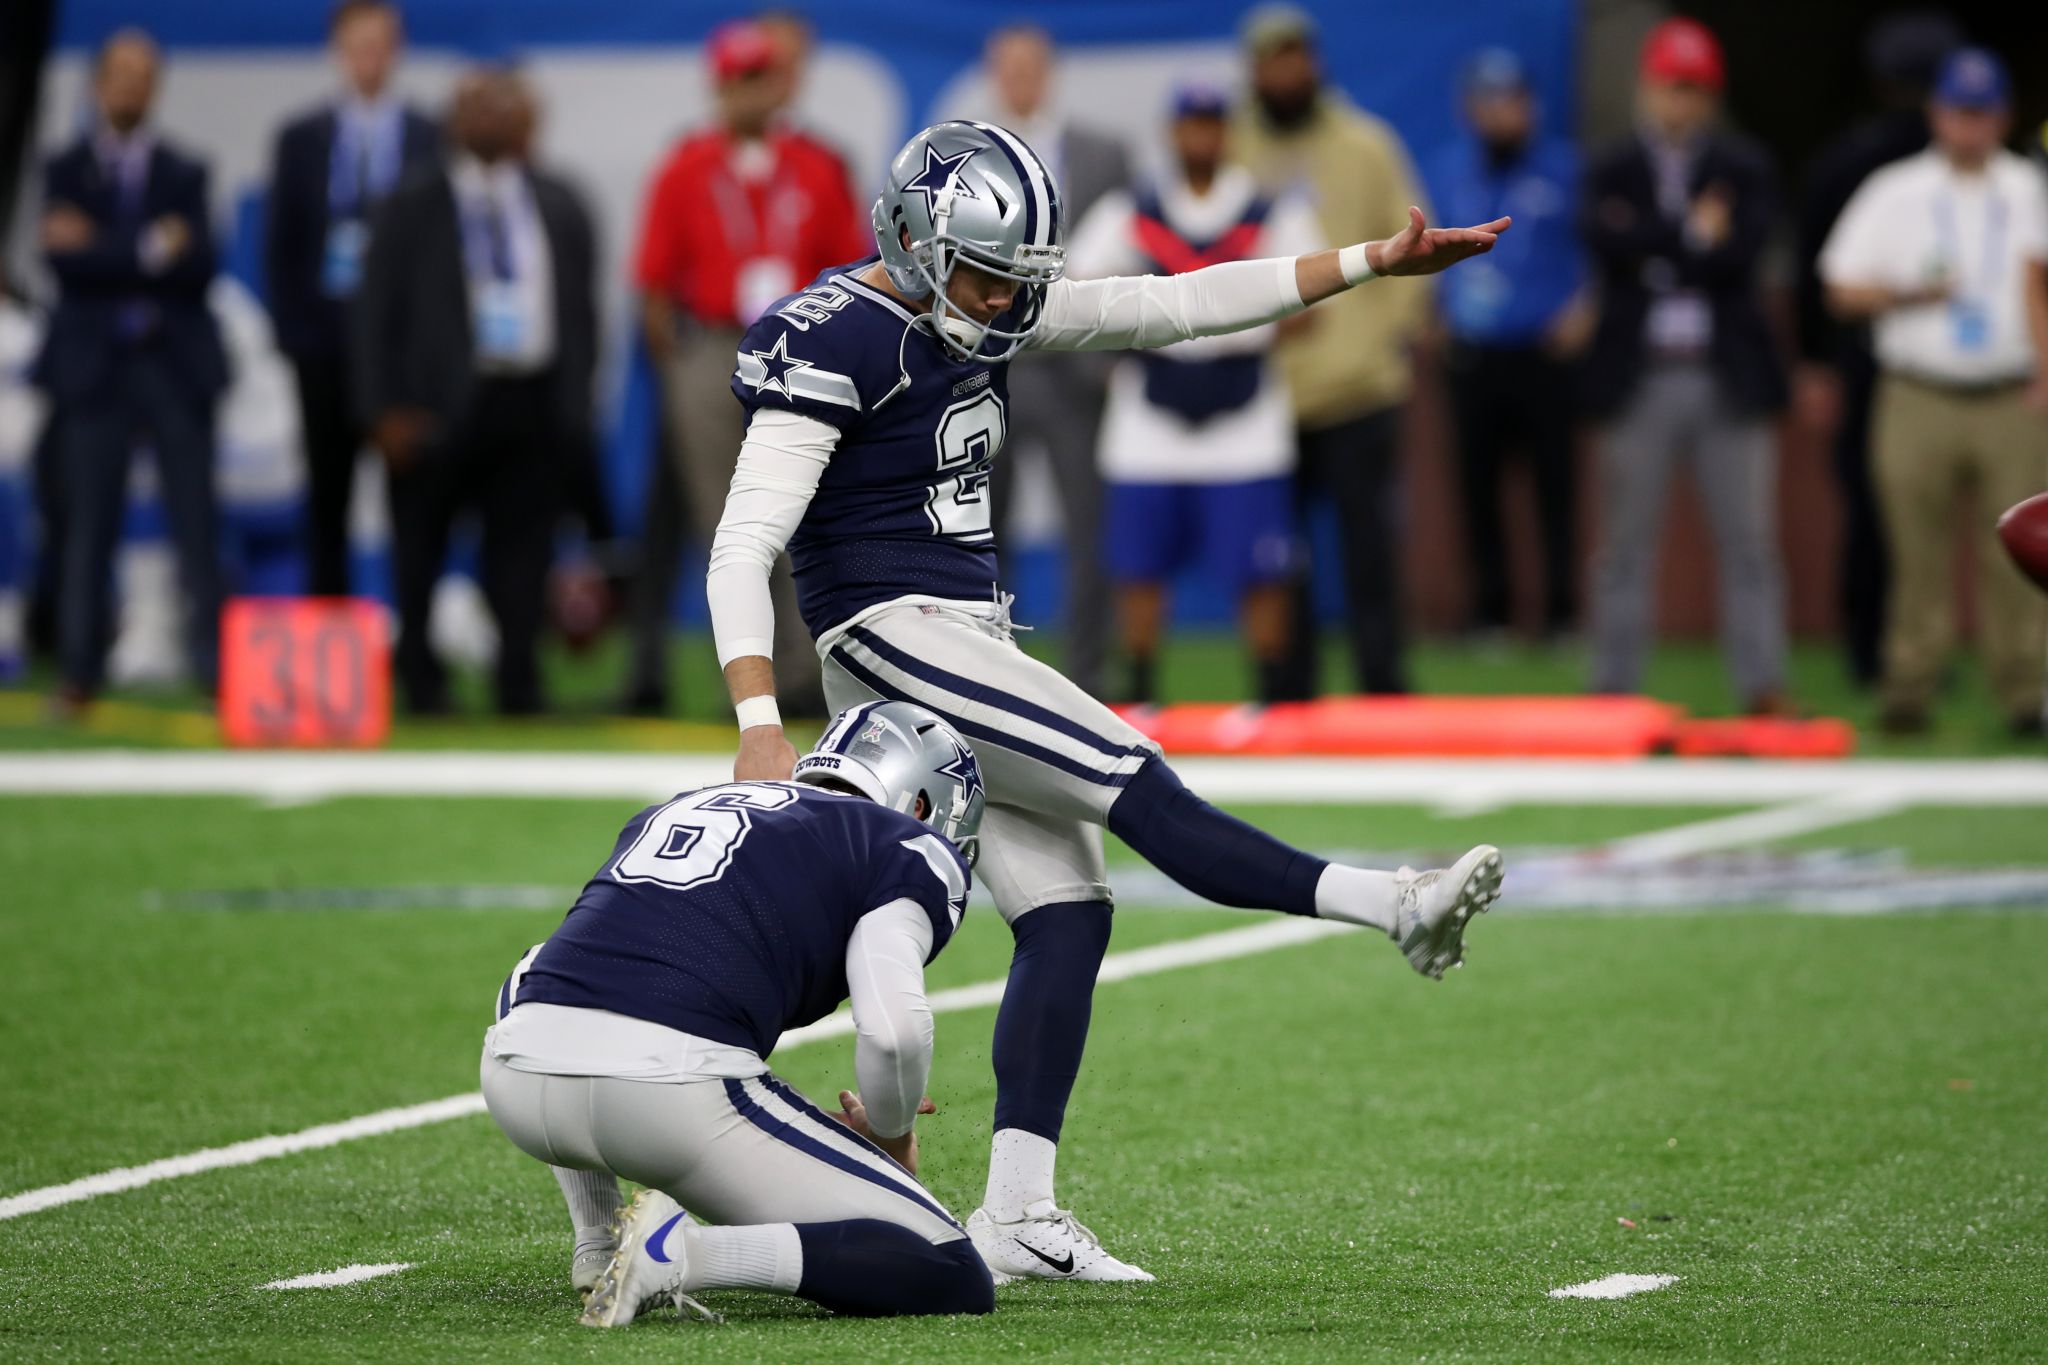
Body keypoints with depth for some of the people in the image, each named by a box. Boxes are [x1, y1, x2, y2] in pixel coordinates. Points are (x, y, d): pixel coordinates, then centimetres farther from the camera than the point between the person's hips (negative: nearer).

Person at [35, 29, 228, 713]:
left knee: (195, 521, -4)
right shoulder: (66, 170, 9)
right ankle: (80, 671, 4)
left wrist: (101, 251, -10)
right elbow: (62, 258, -6)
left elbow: (197, 265, -4)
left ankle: (213, 661, -3)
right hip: (93, 366, 0)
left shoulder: (184, 173, 10)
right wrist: (148, 252, -12)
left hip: (175, 365, 0)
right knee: (88, 523, -1)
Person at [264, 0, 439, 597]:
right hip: (325, 338, 1)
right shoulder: (302, 139, 9)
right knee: (327, 494, 4)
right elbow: (281, 243, 8)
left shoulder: (431, 140, 5)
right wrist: (290, 327, -1)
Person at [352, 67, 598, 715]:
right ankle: (419, 679, 22)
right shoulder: (412, 209, 1)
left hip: (535, 408, 2)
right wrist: (386, 412, -10)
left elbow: (583, 309, 14)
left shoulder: (561, 207, 11)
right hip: (439, 407, -2)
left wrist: (577, 396, 5)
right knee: (419, 548, 8)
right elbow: (375, 316, -2)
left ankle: (519, 685, 3)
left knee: (522, 549, 0)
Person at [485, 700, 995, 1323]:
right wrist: (892, 1137, 19)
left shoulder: (680, 807, 31)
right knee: (953, 1280, 1)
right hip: (676, 1092, -6)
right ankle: (682, 1256, -15)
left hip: (516, 1082, 6)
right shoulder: (905, 847, 13)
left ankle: (598, 1243, 32)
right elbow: (893, 1030, -4)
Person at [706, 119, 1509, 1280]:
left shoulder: (988, 312, 8)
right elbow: (743, 551, -21)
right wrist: (761, 728, -32)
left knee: (1066, 911, 4)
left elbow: (1170, 307, 10)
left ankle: (1017, 1214, 4)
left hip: (972, 643, 10)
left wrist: (1376, 263, 6)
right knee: (1135, 787, -15)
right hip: (893, 639, -10)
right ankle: (1393, 908, -14)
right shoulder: (832, 346, -17)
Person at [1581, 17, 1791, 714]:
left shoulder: (1745, 169, 7)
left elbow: (1742, 251, -9)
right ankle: (1614, 690, 7)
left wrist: (1650, 247, -8)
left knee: (1749, 542, 0)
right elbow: (1605, 240, -12)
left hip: (1728, 382, 0)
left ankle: (1763, 687, 3)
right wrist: (1693, 234, -12)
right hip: (1638, 380, 0)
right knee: (1625, 545, 3)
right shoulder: (1612, 173, 8)